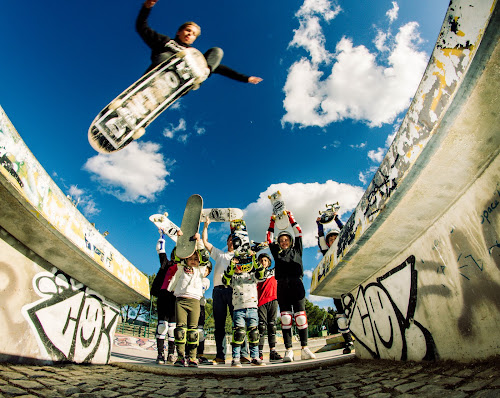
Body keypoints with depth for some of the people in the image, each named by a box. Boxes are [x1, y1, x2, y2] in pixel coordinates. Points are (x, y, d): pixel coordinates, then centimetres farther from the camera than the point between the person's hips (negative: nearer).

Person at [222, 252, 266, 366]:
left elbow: (260, 274, -6)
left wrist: (255, 260, -17)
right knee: (238, 333, -6)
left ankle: (255, 357, 16)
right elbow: (225, 281, -9)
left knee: (254, 333, 5)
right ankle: (235, 358, 4)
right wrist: (231, 266, -19)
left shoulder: (252, 275, 12)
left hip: (252, 308, 2)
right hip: (238, 309, -2)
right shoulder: (233, 277, 10)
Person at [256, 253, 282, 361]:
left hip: (273, 300, 2)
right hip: (261, 302, -2)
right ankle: (260, 352, -5)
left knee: (272, 325, 2)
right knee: (262, 326, -7)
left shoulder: (273, 271, 17)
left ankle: (273, 351, 4)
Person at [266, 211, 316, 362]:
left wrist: (290, 216, 25)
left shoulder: (296, 250, 21)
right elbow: (269, 238, 26)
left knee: (300, 316, -4)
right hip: (282, 285, 1)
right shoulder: (277, 252, 22)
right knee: (285, 318, -3)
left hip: (296, 284, -1)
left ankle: (304, 349, 3)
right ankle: (288, 350, 0)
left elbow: (298, 232, 22)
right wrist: (272, 222, 27)